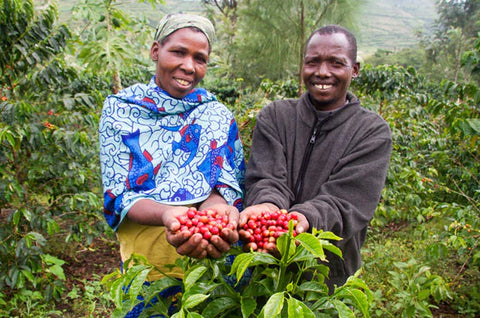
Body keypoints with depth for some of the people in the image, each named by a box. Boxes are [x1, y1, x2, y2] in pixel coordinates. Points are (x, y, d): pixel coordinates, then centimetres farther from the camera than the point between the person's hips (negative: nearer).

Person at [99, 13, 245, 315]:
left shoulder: (217, 114, 5)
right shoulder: (120, 108, 2)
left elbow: (230, 183, -5)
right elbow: (118, 193, -6)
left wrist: (217, 207, -30)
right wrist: (166, 214, -27)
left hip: (216, 251, 5)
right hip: (147, 252, -4)